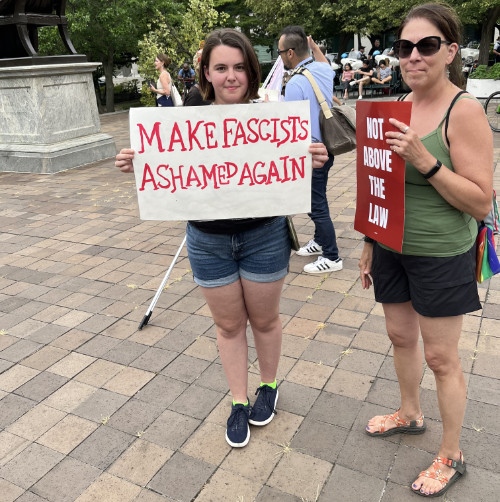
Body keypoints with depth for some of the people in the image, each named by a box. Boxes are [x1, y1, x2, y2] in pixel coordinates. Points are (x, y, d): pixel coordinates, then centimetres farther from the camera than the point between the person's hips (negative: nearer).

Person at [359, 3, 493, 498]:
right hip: (393, 247, 6)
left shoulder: (464, 111, -15)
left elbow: (482, 202, -17)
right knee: (401, 336, 19)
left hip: (441, 255, -6)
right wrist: (370, 242, 14)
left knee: (440, 357, 5)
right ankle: (409, 414, 44)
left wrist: (427, 162, -28)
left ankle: (450, 456, 26)